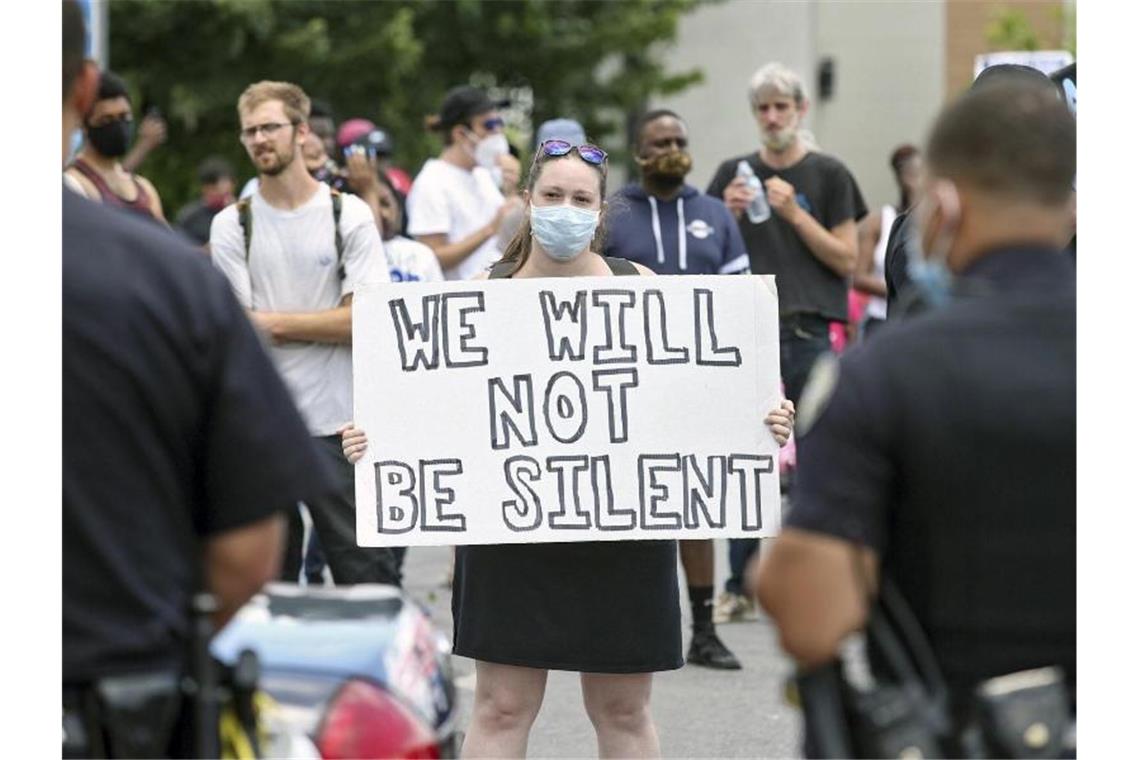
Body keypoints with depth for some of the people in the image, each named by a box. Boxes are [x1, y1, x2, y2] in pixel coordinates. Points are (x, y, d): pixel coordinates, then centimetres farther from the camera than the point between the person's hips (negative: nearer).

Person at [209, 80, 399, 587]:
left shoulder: (349, 216, 2)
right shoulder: (231, 225, 5)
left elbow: (364, 320, -6)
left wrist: (273, 322, -7)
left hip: (337, 425, -1)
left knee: (367, 578, -1)